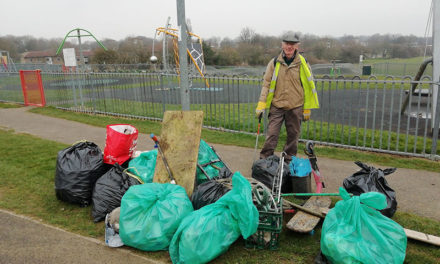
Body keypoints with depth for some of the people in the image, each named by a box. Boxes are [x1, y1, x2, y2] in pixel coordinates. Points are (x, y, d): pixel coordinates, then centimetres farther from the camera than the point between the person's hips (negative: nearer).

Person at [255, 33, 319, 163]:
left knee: (293, 135, 10)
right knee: (271, 134, -3)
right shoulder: (274, 62, 1)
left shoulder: (302, 64, 0)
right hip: (277, 106, 0)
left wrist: (307, 109, 3)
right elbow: (266, 84, 2)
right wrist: (261, 105, -6)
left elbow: (309, 87, 5)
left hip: (295, 107, 1)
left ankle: (289, 161, 24)